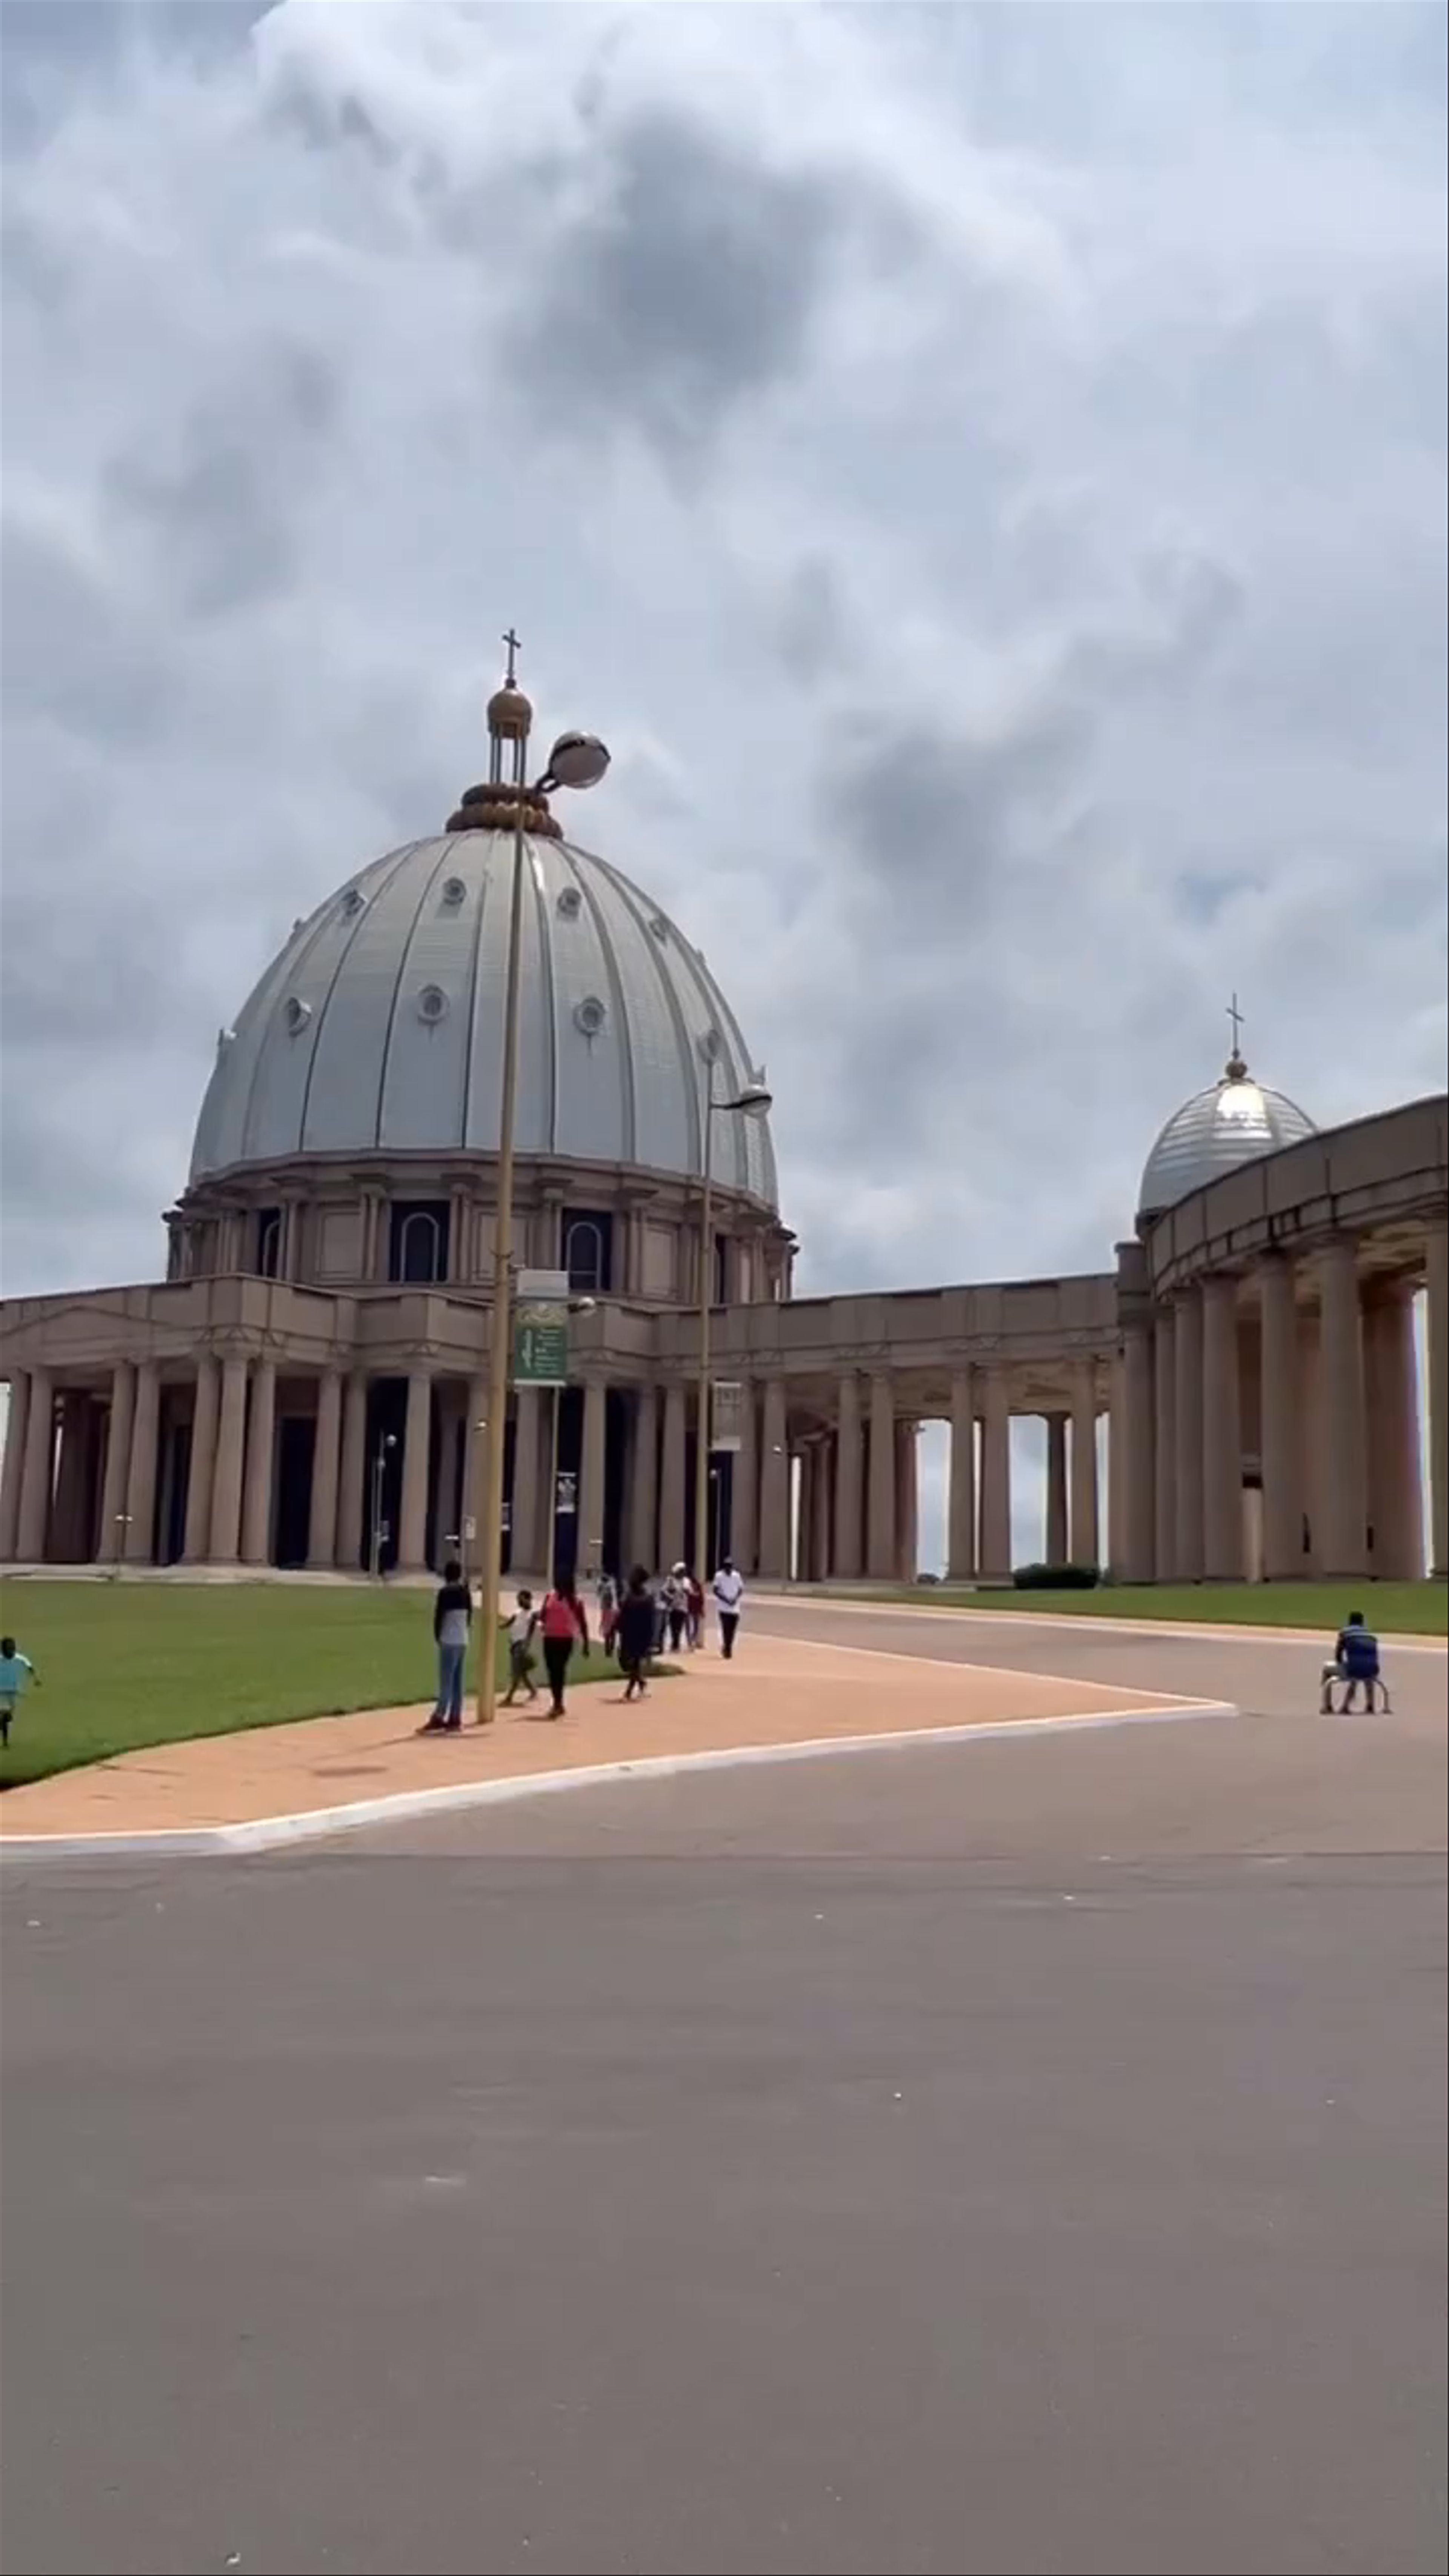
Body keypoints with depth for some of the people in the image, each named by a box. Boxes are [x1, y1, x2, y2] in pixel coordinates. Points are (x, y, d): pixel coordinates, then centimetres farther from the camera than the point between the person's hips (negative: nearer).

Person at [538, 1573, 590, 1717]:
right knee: (552, 1670, 7)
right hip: (550, 1638, 4)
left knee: (559, 1669, -14)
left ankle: (558, 1704, -13)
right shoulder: (549, 1596, 9)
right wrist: (542, 1619, -16)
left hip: (566, 1639, -4)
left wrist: (586, 1643, 3)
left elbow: (582, 1623, 3)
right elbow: (542, 1616, 9)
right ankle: (558, 1704, 18)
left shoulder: (575, 1601, -2)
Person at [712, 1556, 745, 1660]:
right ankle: (727, 1651, -1)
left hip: (735, 1608, 3)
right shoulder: (719, 1576, -4)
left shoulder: (737, 1576, 6)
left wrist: (736, 1599, -9)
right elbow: (715, 1590, -4)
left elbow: (741, 1590, 10)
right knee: (726, 1630, -9)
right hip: (723, 1608, -3)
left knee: (732, 1631, 5)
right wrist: (725, 1599, -15)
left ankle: (727, 1648, 25)